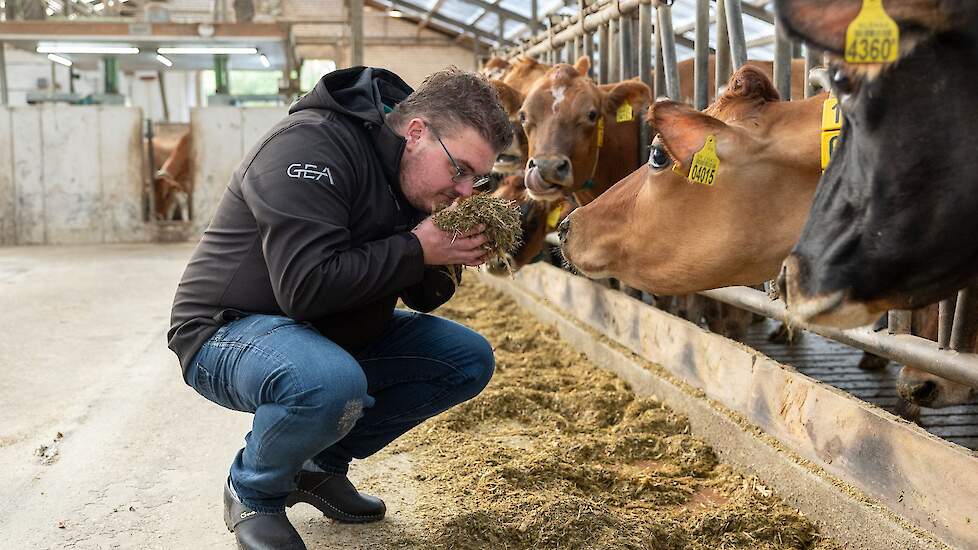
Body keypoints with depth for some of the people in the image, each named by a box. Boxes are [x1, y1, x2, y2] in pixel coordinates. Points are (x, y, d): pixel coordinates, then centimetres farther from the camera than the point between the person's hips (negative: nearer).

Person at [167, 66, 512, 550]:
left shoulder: (415, 177, 2)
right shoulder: (310, 144, -25)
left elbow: (420, 295, 8)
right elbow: (306, 286, -33)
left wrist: (448, 263, -15)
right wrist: (417, 250, -26)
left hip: (333, 332, 9)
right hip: (226, 329, -8)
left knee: (469, 361, 0)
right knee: (331, 384, -39)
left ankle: (322, 465, 9)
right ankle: (253, 494, -6)